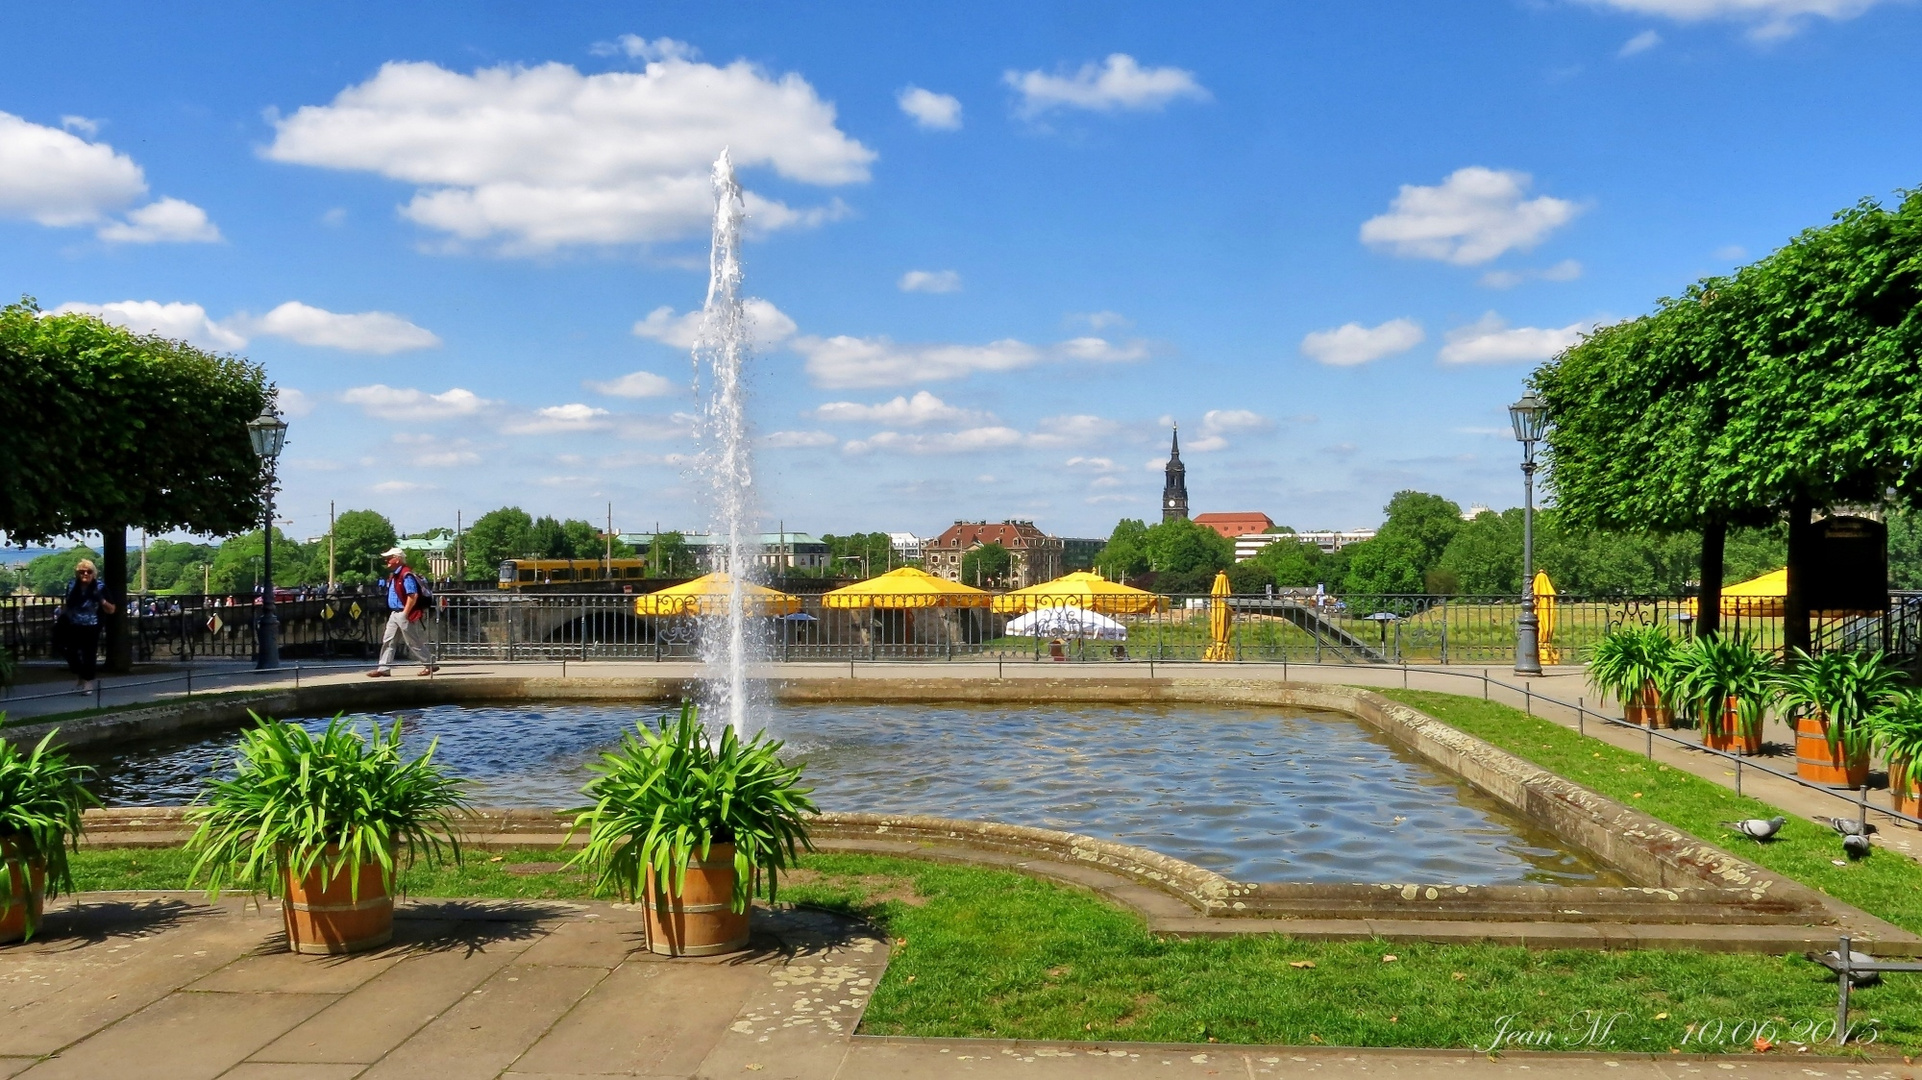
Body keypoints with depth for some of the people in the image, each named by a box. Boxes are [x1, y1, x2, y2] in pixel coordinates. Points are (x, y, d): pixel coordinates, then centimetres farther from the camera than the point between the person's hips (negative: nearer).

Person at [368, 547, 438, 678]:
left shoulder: (406, 575, -18)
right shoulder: (393, 576, 13)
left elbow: (413, 596, -23)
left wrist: (405, 614, -21)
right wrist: (396, 613, 15)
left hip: (405, 614, -10)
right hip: (394, 613, 10)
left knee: (414, 643, -2)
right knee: (388, 641, 7)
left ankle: (430, 665, 9)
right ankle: (384, 668, 10)